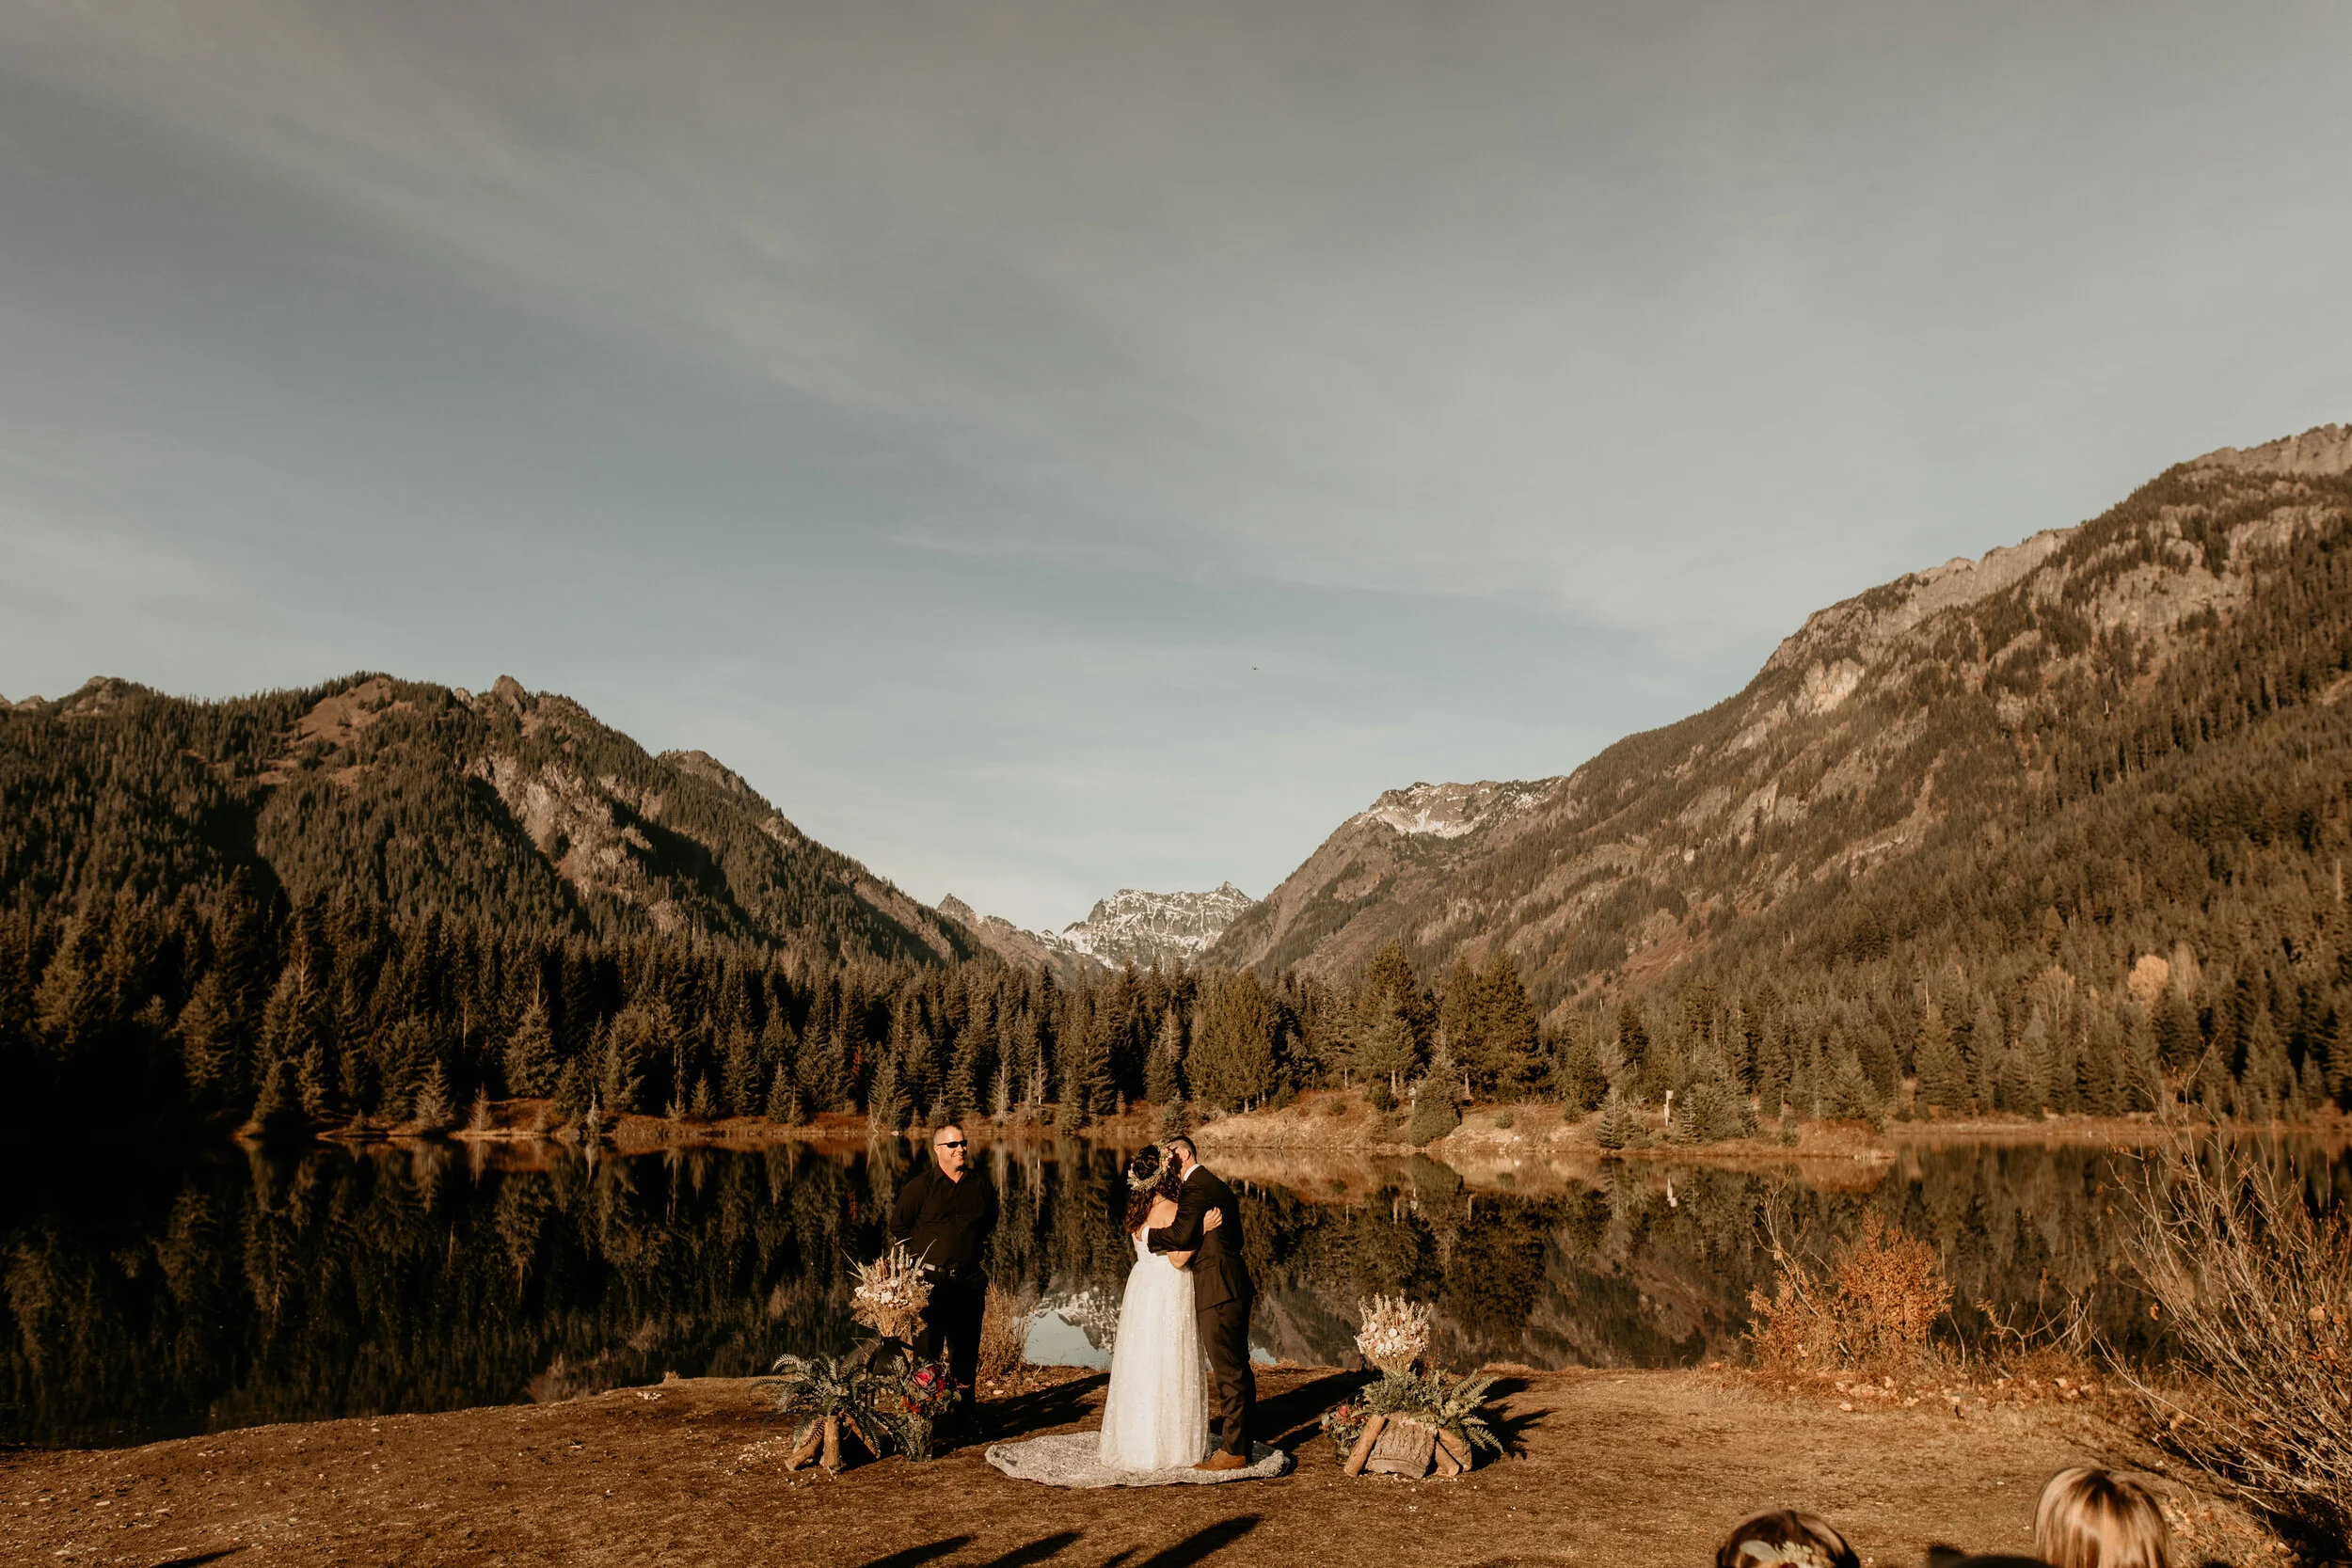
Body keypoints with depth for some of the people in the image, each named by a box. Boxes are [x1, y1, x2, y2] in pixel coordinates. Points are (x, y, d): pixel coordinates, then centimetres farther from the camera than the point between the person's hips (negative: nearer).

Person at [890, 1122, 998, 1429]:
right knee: (927, 1348, -4)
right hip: (931, 1280, -3)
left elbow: (989, 1223, 25)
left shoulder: (980, 1185, 6)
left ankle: (964, 1412, 19)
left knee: (966, 1348, 8)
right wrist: (924, 1252, 5)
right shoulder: (920, 1185, -5)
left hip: (970, 1280, 3)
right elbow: (898, 1224, 6)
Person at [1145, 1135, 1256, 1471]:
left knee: (1228, 1371, -5)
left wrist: (1147, 1235, -8)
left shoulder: (1195, 1187, -12)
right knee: (1239, 1367, 14)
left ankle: (1233, 1452, 0)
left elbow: (1182, 1236, -21)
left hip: (1217, 1291, -10)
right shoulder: (1220, 1188, 19)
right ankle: (1241, 1442, 22)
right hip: (1236, 1286, 10)